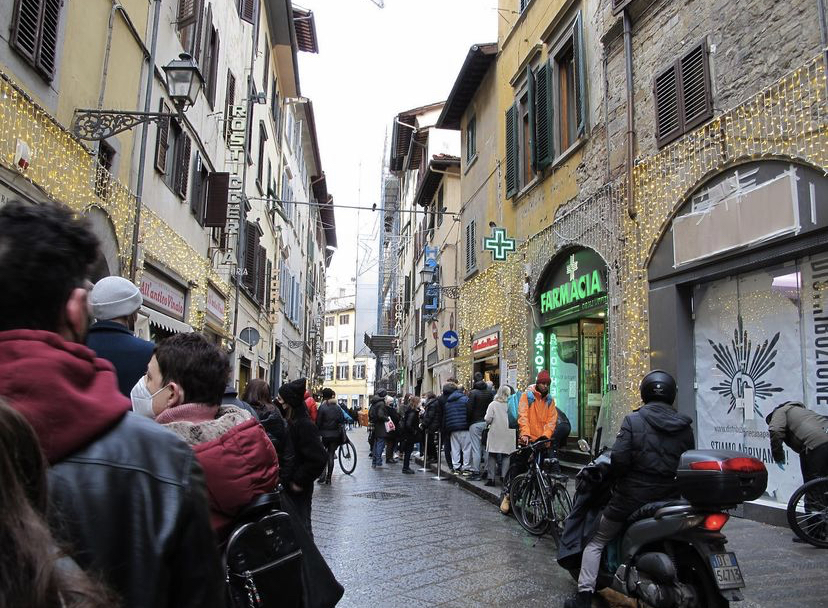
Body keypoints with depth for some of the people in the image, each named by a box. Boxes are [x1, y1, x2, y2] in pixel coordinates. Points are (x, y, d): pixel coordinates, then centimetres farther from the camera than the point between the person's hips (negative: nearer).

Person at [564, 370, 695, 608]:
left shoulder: (633, 420, -10)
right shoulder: (684, 426, 2)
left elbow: (619, 458, -17)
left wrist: (618, 478, 2)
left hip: (633, 497, -4)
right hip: (671, 499, 4)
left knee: (596, 542, 10)